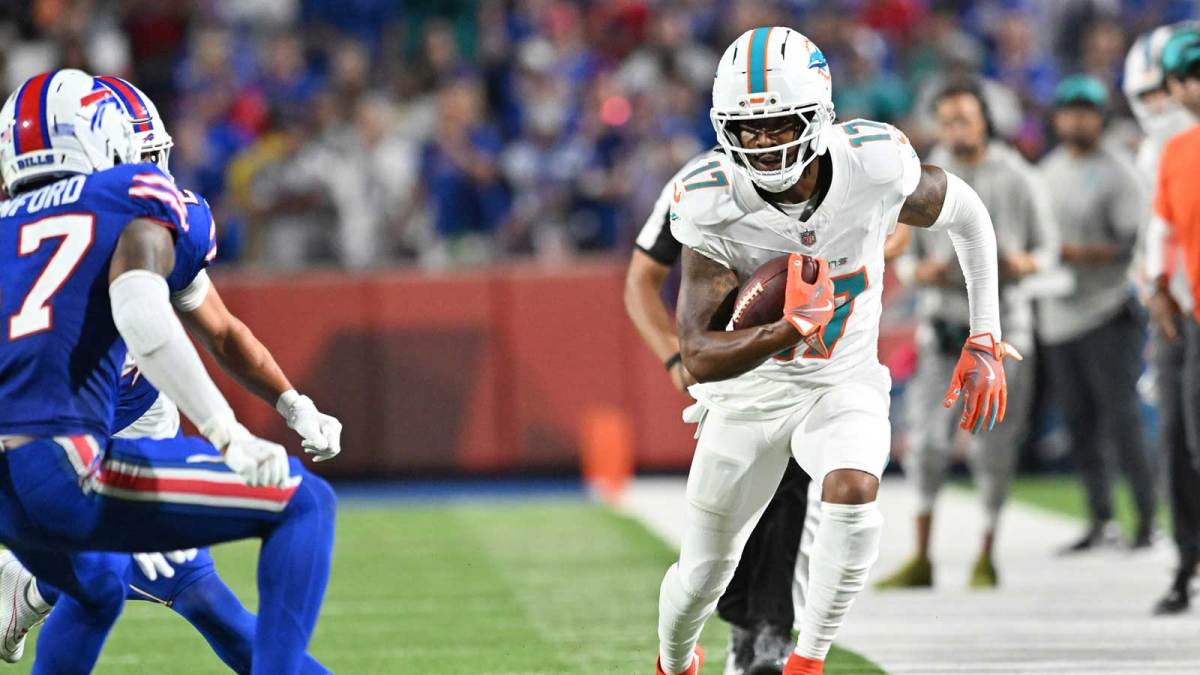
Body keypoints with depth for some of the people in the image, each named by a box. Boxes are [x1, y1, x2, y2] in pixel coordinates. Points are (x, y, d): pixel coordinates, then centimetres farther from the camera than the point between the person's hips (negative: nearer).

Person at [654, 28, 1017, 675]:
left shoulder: (874, 166, -23)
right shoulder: (713, 205, -26)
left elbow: (965, 213, 0)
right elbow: (700, 358, -28)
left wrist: (984, 341, -1)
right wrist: (790, 330, -46)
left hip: (843, 383, 0)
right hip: (748, 390, 0)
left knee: (853, 495, -32)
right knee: (702, 576, 10)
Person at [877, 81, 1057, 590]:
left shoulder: (1017, 179, 0)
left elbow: (1048, 248, 4)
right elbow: (906, 258, 8)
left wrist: (1022, 265, -17)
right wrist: (924, 272, -14)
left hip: (1002, 322, -1)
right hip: (943, 319, 1)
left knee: (993, 445, -1)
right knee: (927, 438, -8)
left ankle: (986, 558, 9)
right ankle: (921, 558, -2)